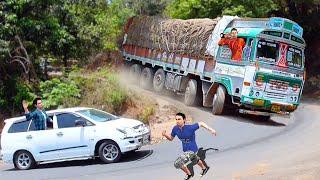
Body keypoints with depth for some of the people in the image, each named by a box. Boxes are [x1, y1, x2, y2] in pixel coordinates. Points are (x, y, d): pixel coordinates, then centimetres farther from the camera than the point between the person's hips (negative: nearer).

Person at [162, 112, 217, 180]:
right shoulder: (175, 129, -14)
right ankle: (204, 168, 63)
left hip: (192, 150, -7)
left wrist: (210, 129, -17)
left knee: (177, 163, -14)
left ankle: (189, 174, 14)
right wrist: (165, 134, -18)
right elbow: (171, 138, 1)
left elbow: (201, 123, -17)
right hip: (185, 150, 7)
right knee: (195, 160, 33)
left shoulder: (190, 128, -30)